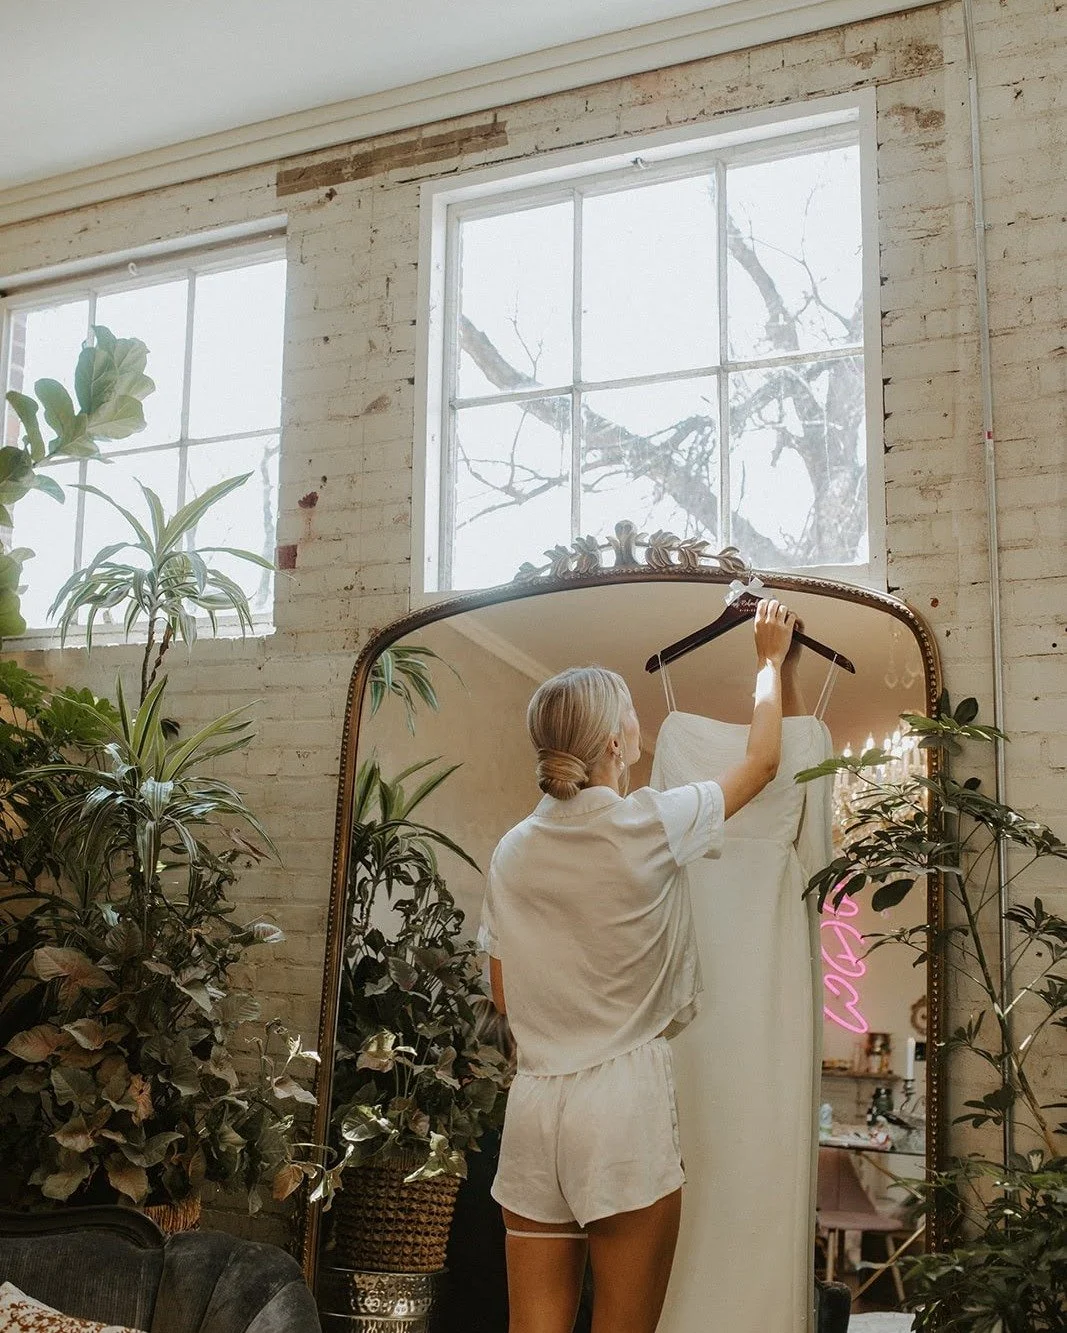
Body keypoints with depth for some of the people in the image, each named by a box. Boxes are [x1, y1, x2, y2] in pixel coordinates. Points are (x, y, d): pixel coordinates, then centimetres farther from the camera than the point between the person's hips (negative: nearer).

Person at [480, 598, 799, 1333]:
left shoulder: (513, 850, 4)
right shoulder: (649, 824, -9)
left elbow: (504, 996, 11)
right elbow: (764, 760, 8)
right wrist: (770, 660, 22)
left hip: (534, 1101, 5)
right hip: (623, 1100, -5)